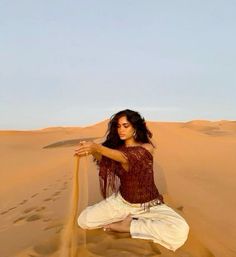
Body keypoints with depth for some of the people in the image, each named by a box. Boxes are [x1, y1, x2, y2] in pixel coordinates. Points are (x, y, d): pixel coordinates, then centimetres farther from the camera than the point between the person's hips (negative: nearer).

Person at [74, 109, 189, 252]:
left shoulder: (147, 147, -13)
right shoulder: (117, 148, 0)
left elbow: (127, 158, -33)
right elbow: (104, 162, -20)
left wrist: (98, 147, -47)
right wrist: (93, 152, -42)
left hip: (149, 205, -3)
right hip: (122, 201, 3)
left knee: (180, 231, -29)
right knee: (84, 220, -8)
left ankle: (129, 226, -10)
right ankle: (128, 218, 3)